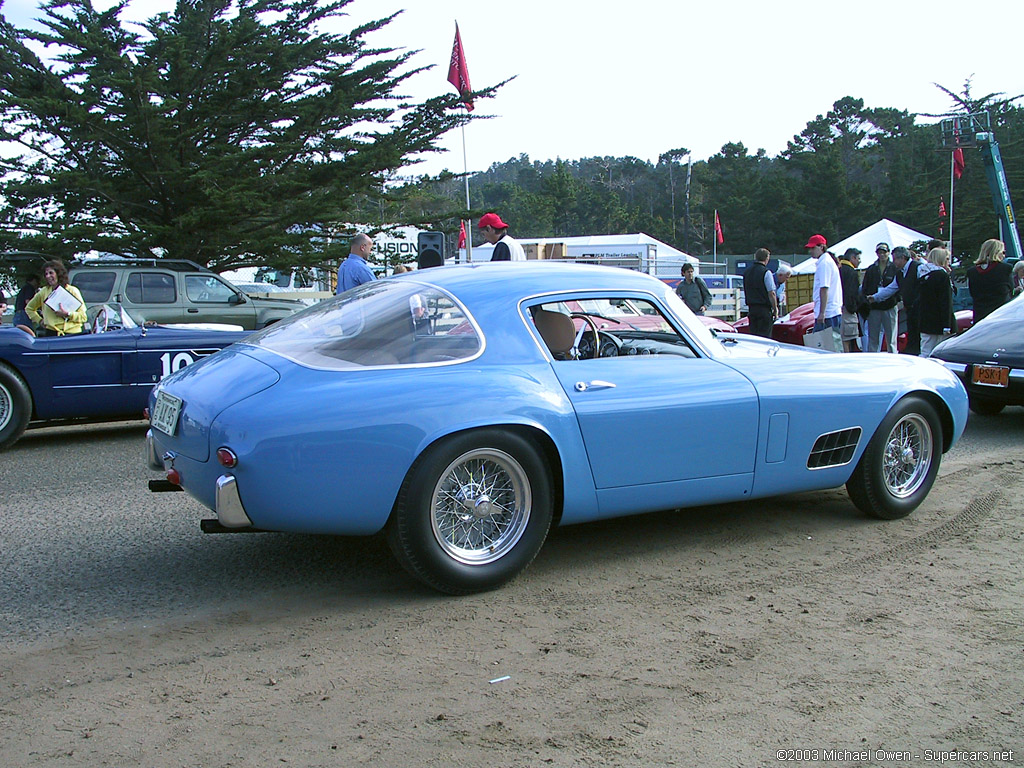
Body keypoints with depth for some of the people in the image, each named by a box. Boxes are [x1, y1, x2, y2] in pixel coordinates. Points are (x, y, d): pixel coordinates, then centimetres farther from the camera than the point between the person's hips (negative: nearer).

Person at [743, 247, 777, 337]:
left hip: (751, 309, 6)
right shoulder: (766, 272, -12)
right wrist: (775, 309, -6)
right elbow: (771, 293, -14)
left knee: (753, 334, 10)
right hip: (764, 309, -6)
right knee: (764, 336, -4)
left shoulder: (747, 271, 10)